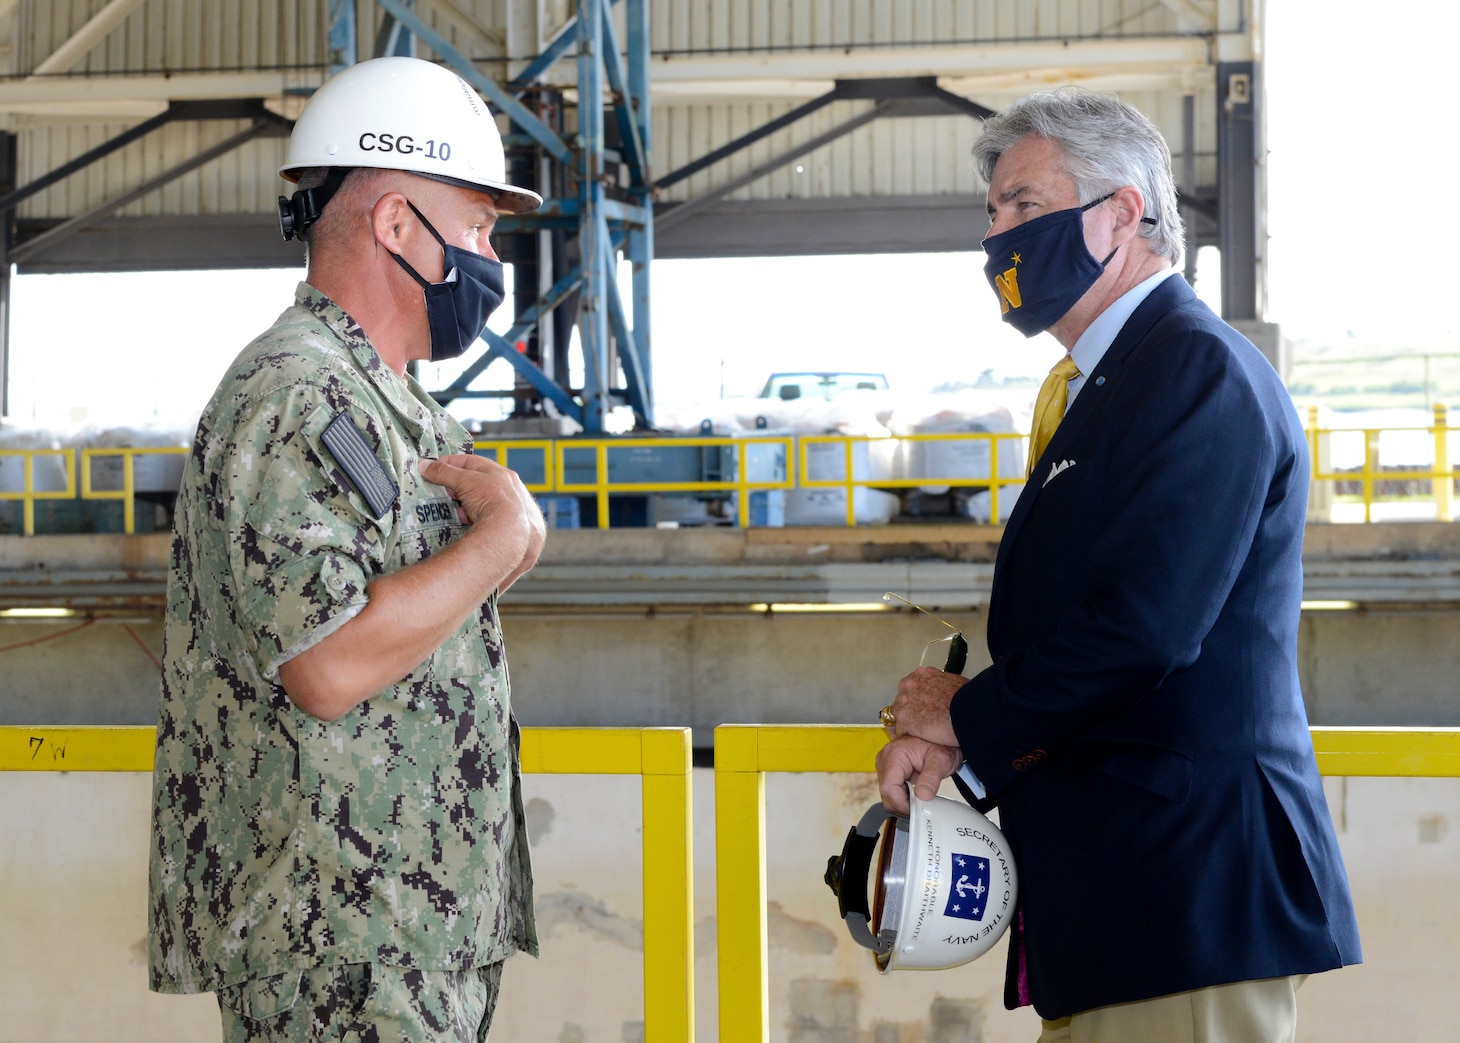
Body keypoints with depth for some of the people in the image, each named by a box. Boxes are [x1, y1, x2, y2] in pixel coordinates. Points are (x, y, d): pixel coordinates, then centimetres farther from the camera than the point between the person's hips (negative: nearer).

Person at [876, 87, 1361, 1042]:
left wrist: (969, 717, -8)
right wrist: (951, 742, -2)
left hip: (1186, 893, -10)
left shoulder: (1198, 368, -12)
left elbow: (1141, 630, -23)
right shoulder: (1098, 386, 20)